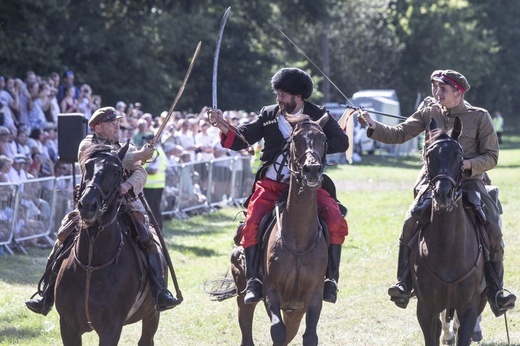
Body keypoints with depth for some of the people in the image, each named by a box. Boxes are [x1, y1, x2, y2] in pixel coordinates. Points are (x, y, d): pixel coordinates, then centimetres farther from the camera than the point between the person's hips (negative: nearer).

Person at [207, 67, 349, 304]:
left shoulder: (318, 115, 4)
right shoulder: (269, 116, 7)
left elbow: (341, 142, -5)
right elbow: (241, 140, 5)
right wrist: (225, 129, -17)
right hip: (271, 185, 1)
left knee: (337, 222, -21)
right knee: (251, 224, -23)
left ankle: (330, 279, -9)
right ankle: (253, 281, -15)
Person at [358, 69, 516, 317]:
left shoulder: (480, 117, 3)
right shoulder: (430, 114, 10)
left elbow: (491, 157, 3)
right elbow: (398, 134, 7)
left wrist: (467, 164, -15)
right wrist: (374, 127, -9)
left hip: (468, 180, -1)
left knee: (493, 230, -18)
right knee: (410, 223, -21)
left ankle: (496, 290, -10)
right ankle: (404, 284, -13)